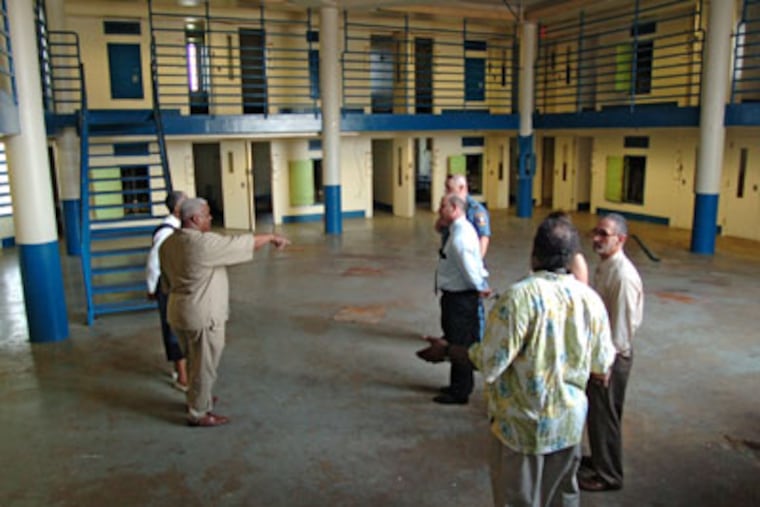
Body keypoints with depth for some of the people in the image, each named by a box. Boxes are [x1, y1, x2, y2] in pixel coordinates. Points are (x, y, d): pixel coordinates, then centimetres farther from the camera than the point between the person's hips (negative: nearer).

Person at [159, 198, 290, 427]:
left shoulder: (168, 243, 4)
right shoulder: (205, 243, -23)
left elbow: (168, 278, 13)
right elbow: (243, 243, -17)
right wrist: (271, 237, -3)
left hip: (179, 311, 9)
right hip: (203, 316, -9)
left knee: (194, 360, 25)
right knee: (204, 365, 6)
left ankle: (196, 398, 43)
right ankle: (198, 414, 19)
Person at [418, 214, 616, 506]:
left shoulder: (520, 296, -23)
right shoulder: (591, 298, -7)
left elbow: (489, 363, -21)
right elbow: (602, 365, 3)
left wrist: (447, 351, -6)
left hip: (524, 424, -5)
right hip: (570, 421, 5)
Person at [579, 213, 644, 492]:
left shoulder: (623, 276, -25)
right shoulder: (604, 266, 3)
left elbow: (624, 324, -23)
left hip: (611, 356, -9)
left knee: (605, 415, 8)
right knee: (595, 411, 23)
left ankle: (609, 475, 27)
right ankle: (598, 459, 43)